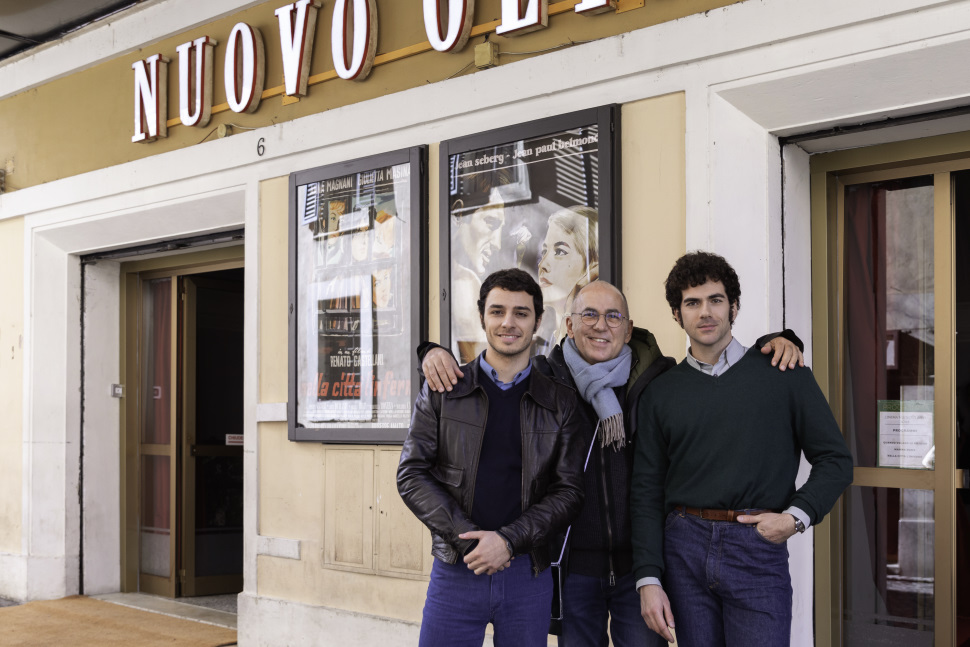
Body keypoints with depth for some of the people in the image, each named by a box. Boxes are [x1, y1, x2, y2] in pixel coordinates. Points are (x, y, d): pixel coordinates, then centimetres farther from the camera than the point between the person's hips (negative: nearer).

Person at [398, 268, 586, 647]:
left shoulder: (560, 402, 5)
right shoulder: (442, 391, 4)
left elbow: (569, 490, 1)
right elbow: (411, 475, 0)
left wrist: (508, 540, -12)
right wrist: (468, 538, -11)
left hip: (528, 572, 1)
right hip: (456, 570, 0)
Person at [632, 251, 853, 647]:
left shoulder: (782, 374, 4)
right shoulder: (660, 394, 9)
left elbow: (835, 460, 6)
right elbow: (647, 492, 7)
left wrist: (796, 516, -9)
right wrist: (648, 579, -1)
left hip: (759, 550, -2)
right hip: (685, 548, 2)